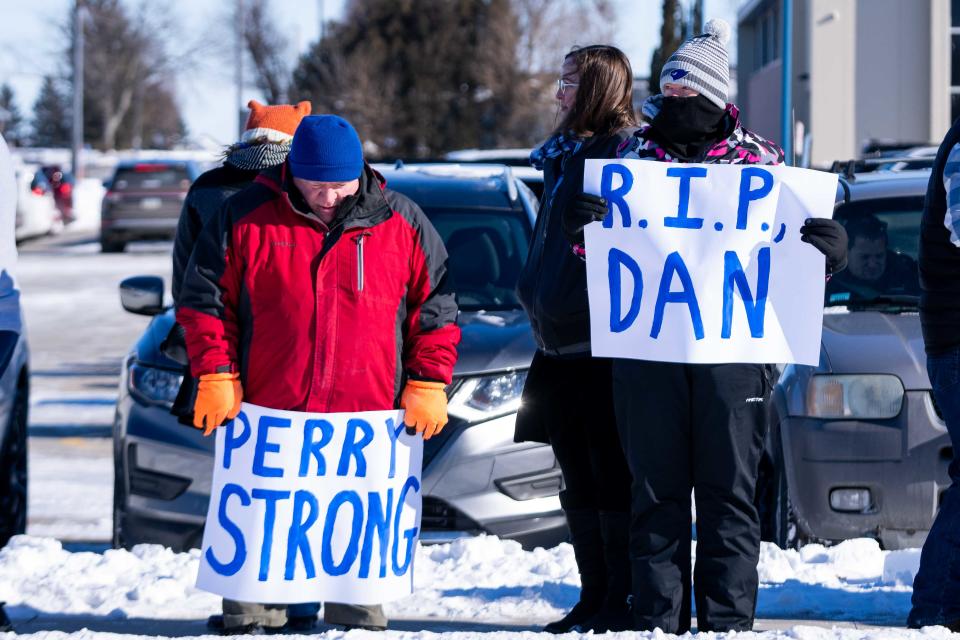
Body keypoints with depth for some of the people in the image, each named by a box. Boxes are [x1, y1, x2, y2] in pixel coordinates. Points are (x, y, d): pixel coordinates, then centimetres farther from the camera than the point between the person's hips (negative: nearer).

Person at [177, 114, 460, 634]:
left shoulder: (401, 224, 3)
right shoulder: (246, 218, -1)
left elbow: (435, 308, 8)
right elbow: (204, 300, 4)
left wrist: (428, 385, 1)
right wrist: (216, 376, -4)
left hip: (367, 414, 1)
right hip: (268, 415, 0)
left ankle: (357, 620, 15)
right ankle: (254, 619, 13)